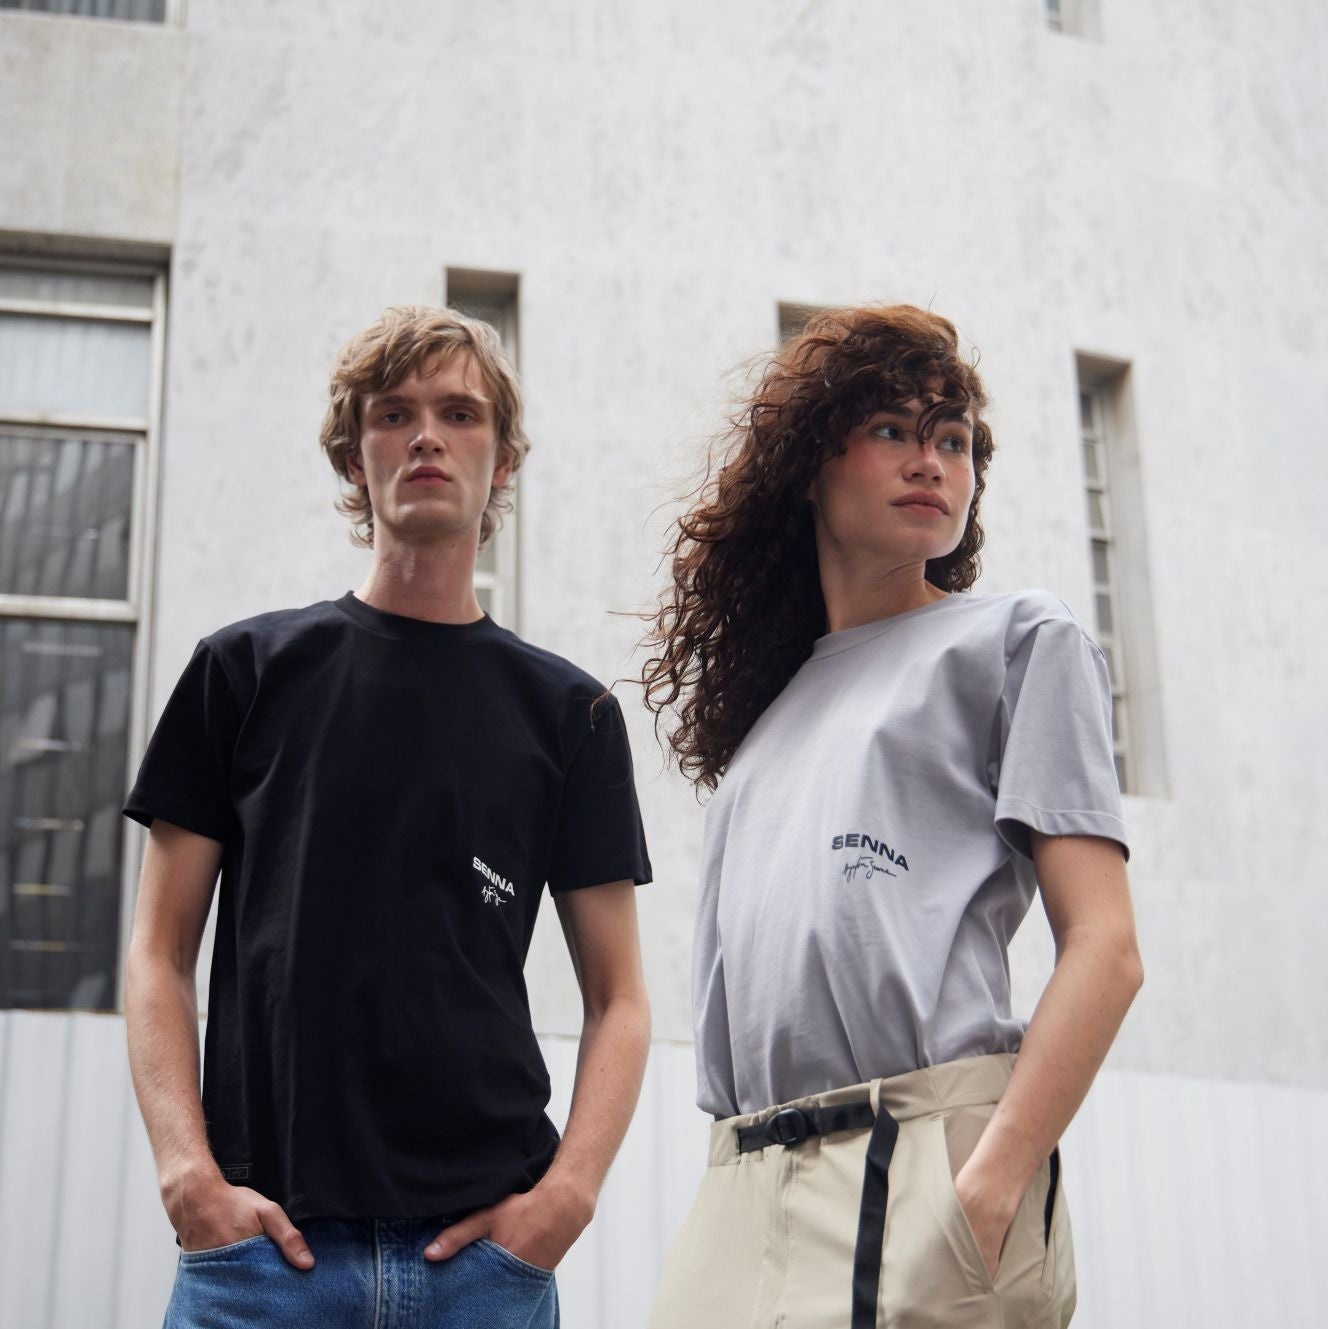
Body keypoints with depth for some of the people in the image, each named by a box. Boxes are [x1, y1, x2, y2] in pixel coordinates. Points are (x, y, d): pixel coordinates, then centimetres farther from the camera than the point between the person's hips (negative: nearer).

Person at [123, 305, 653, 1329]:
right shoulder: (247, 669, 8)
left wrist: (567, 1191, -6)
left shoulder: (567, 709, 9)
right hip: (261, 1235, 0)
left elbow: (618, 997, 8)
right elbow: (161, 952, 6)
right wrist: (189, 1169, -7)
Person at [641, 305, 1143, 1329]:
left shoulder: (1019, 642, 7)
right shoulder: (769, 700, 22)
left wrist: (986, 1192, -14)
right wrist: (735, 1191, 5)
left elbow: (1105, 946, -3)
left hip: (922, 1165, -5)